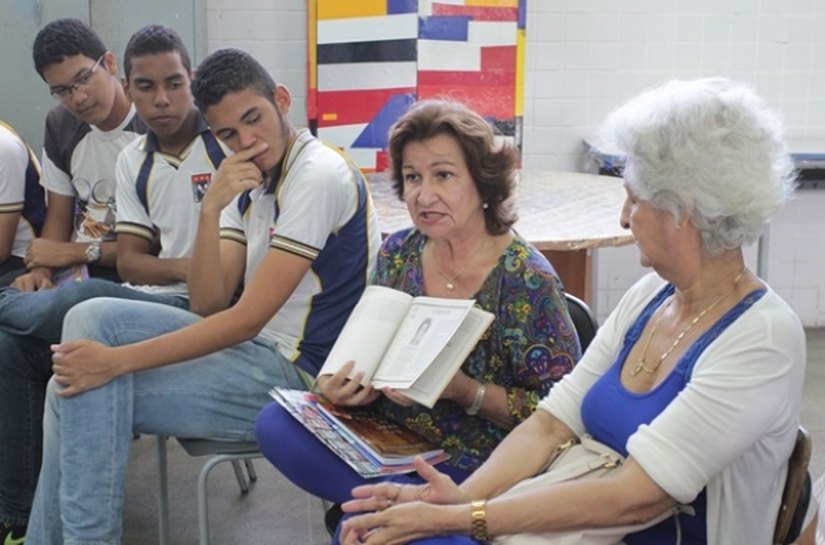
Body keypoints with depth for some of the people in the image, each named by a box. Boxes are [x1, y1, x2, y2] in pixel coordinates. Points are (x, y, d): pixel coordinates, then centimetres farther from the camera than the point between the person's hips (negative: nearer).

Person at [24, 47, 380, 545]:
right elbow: (208, 306, 1)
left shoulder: (319, 175, -17)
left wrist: (117, 360, -21)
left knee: (92, 396, -14)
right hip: (252, 346, 9)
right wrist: (211, 208, -14)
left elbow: (247, 318, -21)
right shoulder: (250, 182, 11)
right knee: (92, 319, -4)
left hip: (296, 373, -9)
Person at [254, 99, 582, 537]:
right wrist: (340, 383, -11)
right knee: (276, 425, -17)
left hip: (473, 471, -7)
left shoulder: (527, 282, -14)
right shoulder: (398, 254, 2)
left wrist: (465, 391, -26)